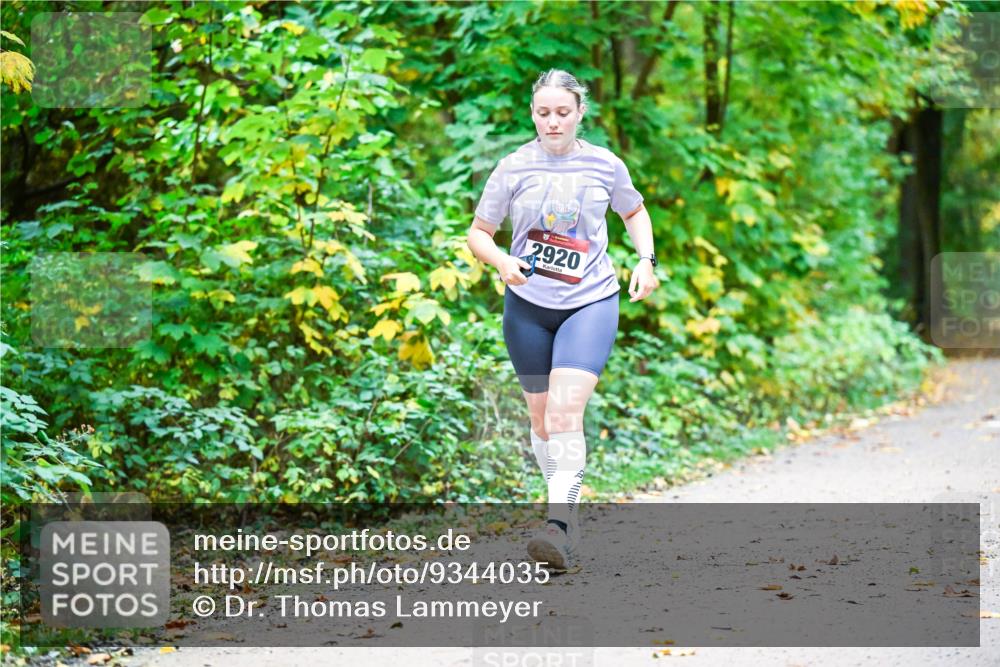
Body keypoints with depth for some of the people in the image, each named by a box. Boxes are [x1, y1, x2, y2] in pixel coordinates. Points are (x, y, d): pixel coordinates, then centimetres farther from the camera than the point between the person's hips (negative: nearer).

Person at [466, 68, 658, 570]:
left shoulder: (605, 166, -1)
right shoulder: (514, 168, -2)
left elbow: (634, 212, 19)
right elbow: (478, 233, 4)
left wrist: (646, 261, 4)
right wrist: (503, 263, -17)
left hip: (590, 302, -2)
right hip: (527, 306, 2)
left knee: (565, 411, -20)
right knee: (541, 417, 9)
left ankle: (558, 525, -24)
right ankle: (567, 509, 29)